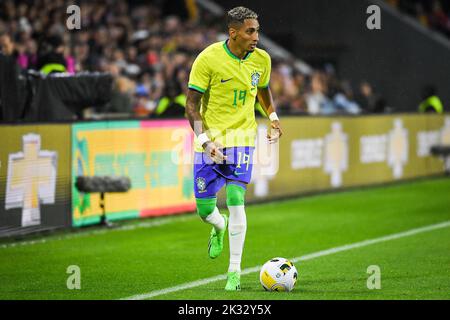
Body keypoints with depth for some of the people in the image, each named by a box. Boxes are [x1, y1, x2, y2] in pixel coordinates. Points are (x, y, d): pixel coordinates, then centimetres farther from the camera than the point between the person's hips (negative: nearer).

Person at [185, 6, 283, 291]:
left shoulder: (262, 59, -1)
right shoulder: (208, 59, -14)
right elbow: (192, 105, -11)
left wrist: (273, 117, 9)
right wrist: (206, 141, -21)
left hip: (242, 138, 1)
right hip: (209, 140, -1)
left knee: (235, 199, -14)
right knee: (204, 208, 3)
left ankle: (235, 271, -6)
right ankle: (219, 226, 42)